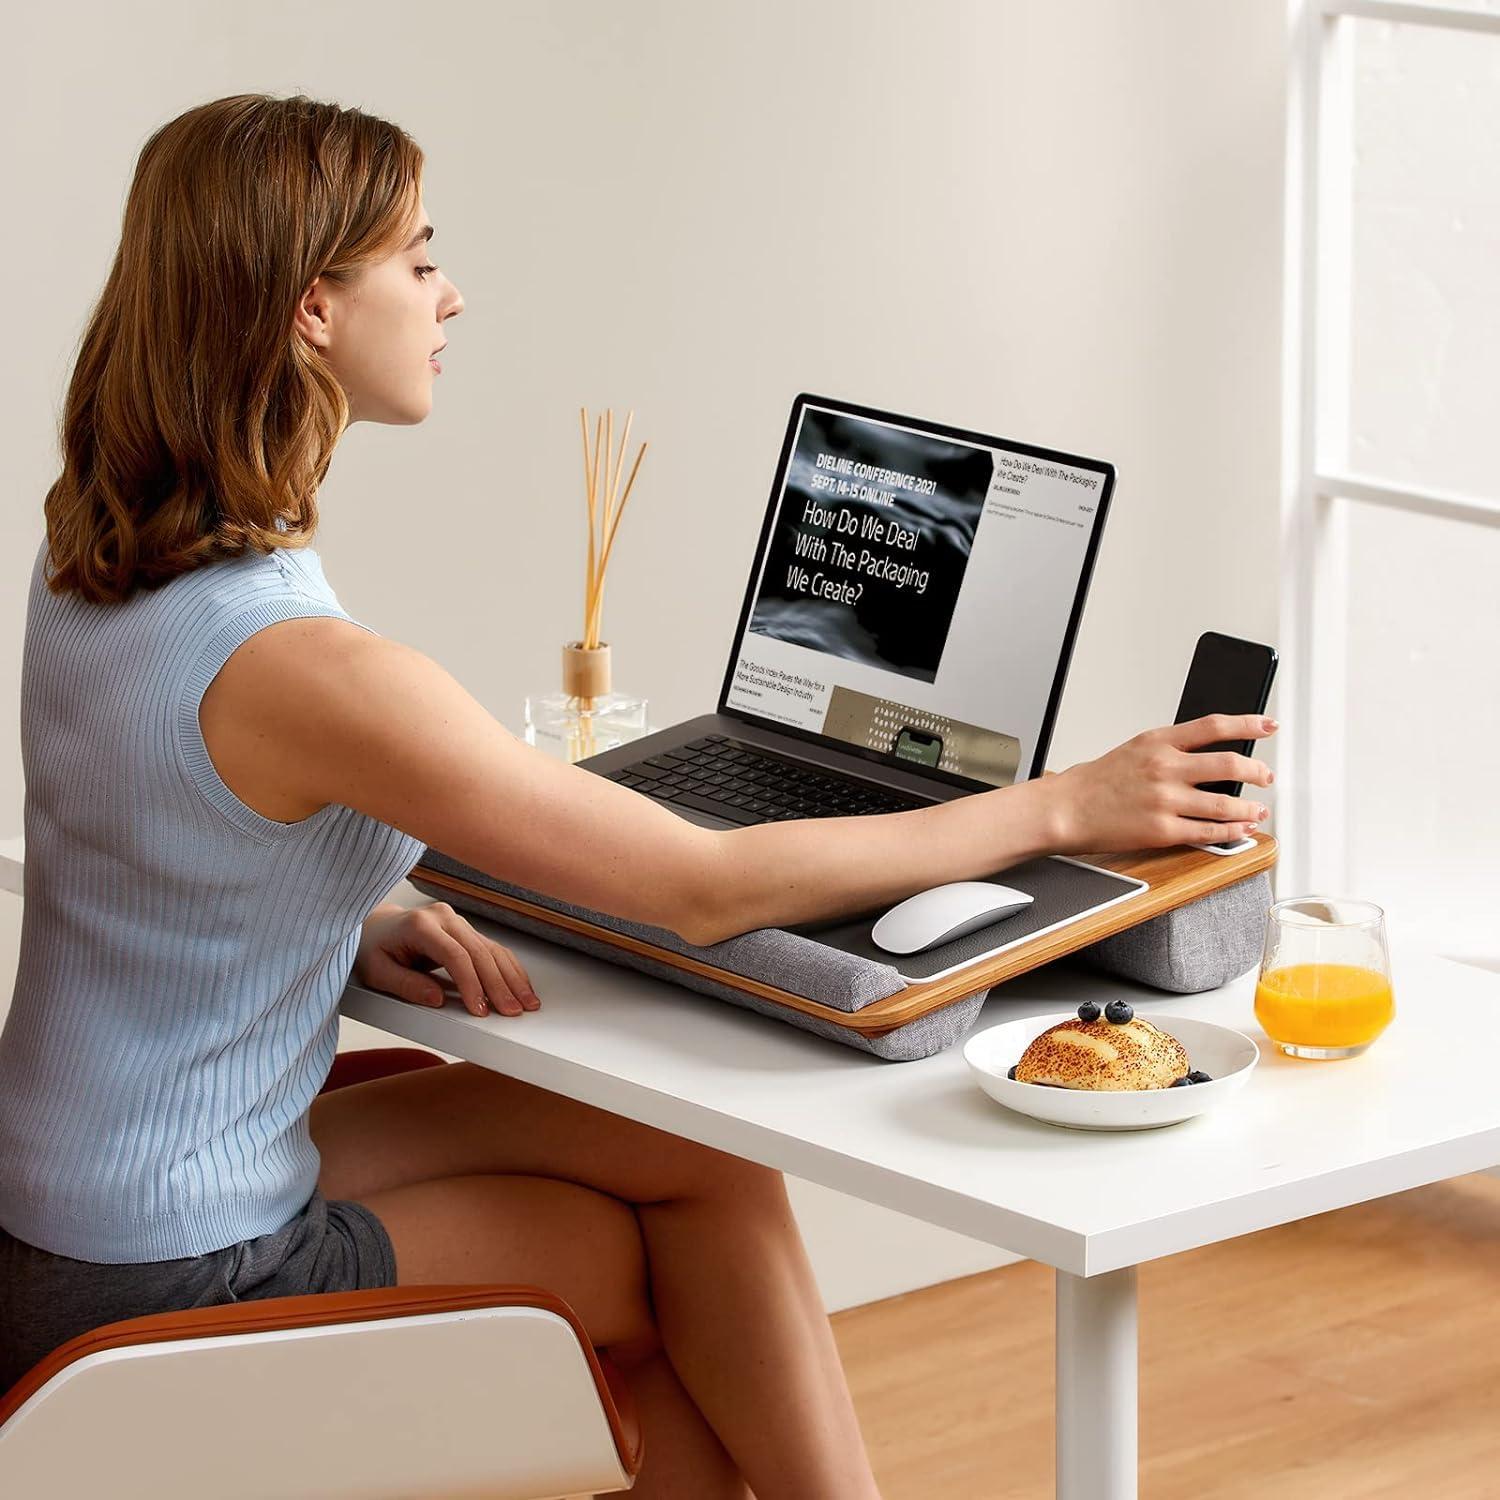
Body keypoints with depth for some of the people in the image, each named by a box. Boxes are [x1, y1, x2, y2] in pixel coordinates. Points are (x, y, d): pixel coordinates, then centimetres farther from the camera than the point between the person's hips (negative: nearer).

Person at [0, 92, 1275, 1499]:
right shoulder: (297, 665, -28)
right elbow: (710, 885, -23)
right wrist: (1065, 806, -14)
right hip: (178, 1287, -8)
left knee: (700, 1153, 11)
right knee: (706, 1206, 11)